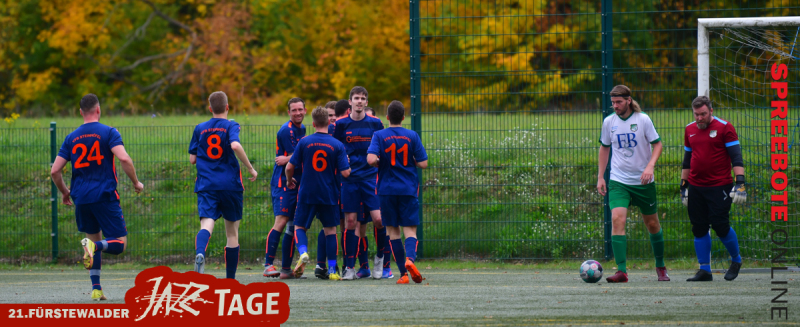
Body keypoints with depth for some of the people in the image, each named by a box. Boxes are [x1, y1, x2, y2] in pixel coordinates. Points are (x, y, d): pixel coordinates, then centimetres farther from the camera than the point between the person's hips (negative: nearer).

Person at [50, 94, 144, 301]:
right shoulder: (108, 132, -3)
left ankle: (96, 289, 10)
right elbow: (124, 159, -17)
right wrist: (136, 182, -2)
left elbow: (55, 171, 7)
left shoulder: (72, 138, 9)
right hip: (104, 196, -4)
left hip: (81, 198, 4)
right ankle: (93, 245, -32)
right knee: (120, 244, 1)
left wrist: (65, 192, 24)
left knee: (94, 238, 20)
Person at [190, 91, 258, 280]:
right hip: (230, 184, -1)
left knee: (207, 224, -16)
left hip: (206, 186, 1)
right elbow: (235, 145, -20)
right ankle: (230, 278, 15)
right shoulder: (231, 126, 0)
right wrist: (250, 168, -10)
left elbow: (192, 159, 13)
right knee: (232, 232, 11)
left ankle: (200, 253, -49)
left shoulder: (200, 129, 11)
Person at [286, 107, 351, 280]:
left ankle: (303, 253, -17)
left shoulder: (304, 142, -3)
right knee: (330, 229, 11)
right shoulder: (337, 145, -4)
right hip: (329, 195, 0)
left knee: (299, 227, 12)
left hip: (307, 194, 0)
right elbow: (345, 173, -8)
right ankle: (332, 270, 7)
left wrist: (289, 180, 20)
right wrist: (348, 165, 15)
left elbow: (290, 167, -1)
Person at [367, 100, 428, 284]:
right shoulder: (412, 136, -1)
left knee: (393, 231, 7)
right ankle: (410, 258, -30)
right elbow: (423, 164, -3)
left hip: (387, 190, 0)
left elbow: (371, 159, -17)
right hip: (408, 190, 0)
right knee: (410, 229, 1)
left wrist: (380, 164, 5)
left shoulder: (379, 136, -3)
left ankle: (403, 273, 3)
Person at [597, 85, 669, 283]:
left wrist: (650, 166, -20)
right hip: (618, 181, 1)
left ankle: (660, 266, 32)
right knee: (617, 219, -19)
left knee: (652, 223, 10)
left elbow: (657, 144, -3)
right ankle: (621, 271, -22)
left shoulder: (642, 120, -8)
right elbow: (604, 148, 14)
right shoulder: (609, 122, 1)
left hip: (643, 181, -1)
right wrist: (600, 177, 10)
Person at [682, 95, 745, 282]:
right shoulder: (690, 130, 13)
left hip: (720, 187, -5)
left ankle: (736, 260, 15)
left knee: (720, 226, -8)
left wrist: (740, 181, -15)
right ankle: (704, 270, 8)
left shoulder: (724, 128, -4)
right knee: (699, 229, 3)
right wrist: (683, 184, 21)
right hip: (695, 187, 5)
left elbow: (736, 157, -7)